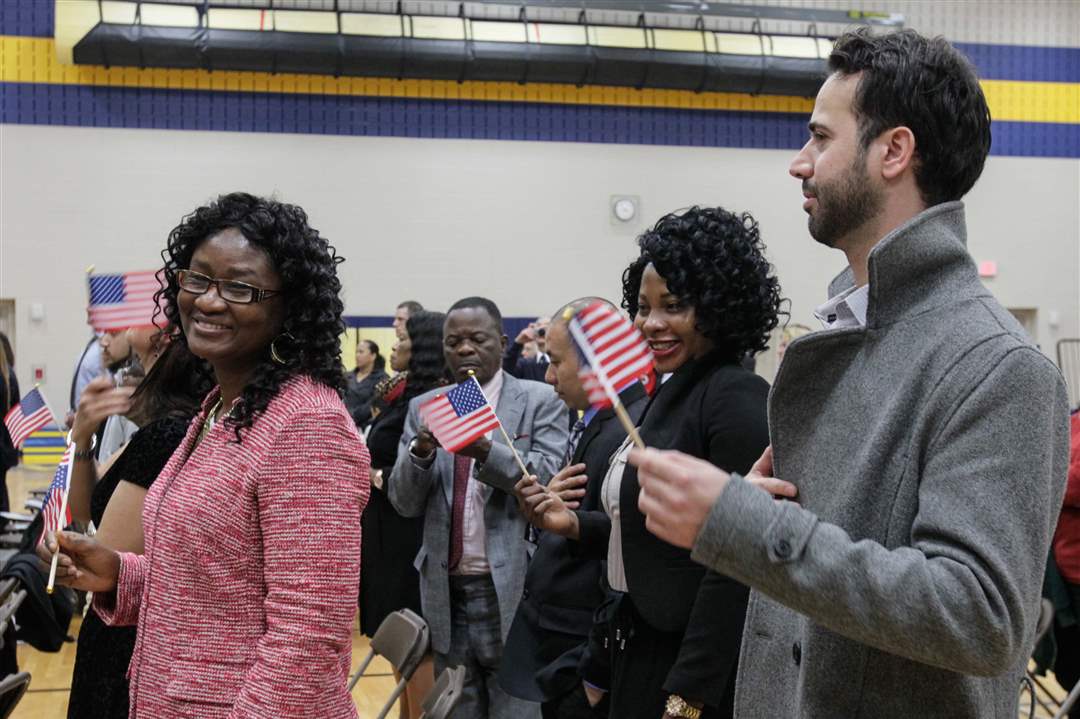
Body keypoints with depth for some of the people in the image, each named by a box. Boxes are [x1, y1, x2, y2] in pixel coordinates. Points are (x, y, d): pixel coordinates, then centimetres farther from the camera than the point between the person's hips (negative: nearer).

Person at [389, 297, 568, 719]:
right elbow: (404, 503, 5)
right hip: (446, 591, 3)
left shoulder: (540, 401, 0)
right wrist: (421, 452, -16)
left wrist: (485, 450, -27)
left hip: (513, 589, -3)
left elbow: (550, 481, -11)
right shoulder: (424, 408, 9)